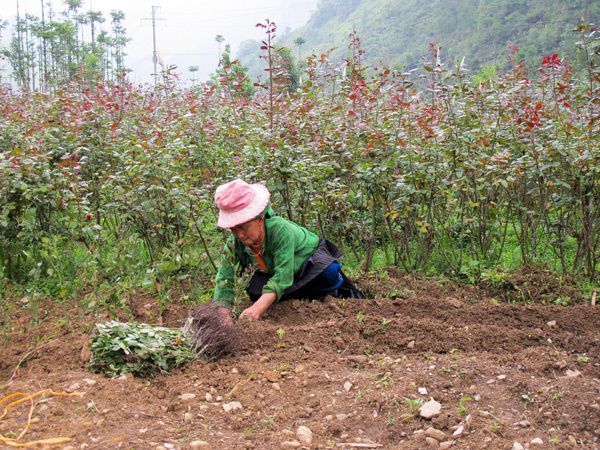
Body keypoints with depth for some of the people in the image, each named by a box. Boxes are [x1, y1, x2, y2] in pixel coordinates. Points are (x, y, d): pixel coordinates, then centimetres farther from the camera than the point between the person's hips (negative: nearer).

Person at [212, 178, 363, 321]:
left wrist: (258, 308, -61)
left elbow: (283, 274, -49)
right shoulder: (234, 244, -25)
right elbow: (224, 278, -28)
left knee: (328, 273, -36)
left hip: (312, 259, -6)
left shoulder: (280, 230, -42)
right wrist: (221, 314, -45)